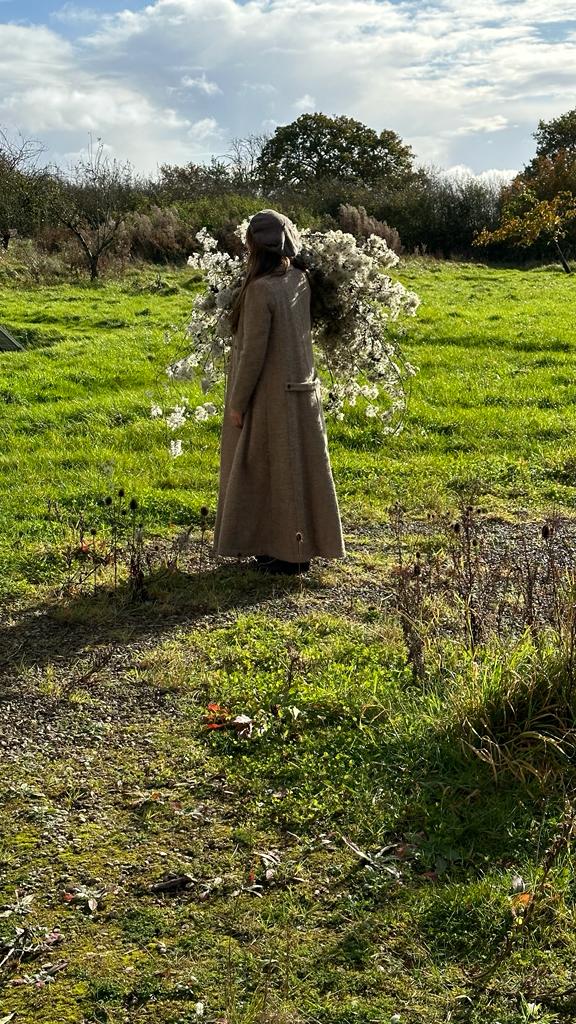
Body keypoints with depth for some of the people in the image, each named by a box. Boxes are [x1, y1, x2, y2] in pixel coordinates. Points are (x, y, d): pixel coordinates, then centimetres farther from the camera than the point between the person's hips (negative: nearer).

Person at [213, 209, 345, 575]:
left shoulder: (261, 290, -21)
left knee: (273, 472, 3)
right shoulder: (301, 281, 2)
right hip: (301, 390, 8)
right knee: (298, 468, 14)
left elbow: (253, 352, -19)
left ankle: (286, 553, 11)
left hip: (270, 394, -8)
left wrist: (237, 403, -11)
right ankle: (302, 546, 24)